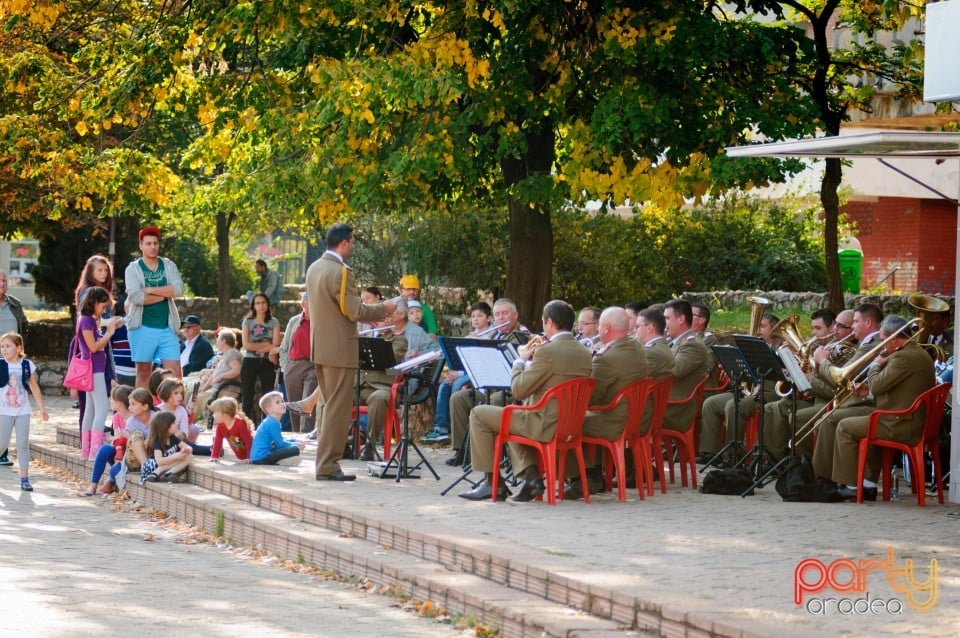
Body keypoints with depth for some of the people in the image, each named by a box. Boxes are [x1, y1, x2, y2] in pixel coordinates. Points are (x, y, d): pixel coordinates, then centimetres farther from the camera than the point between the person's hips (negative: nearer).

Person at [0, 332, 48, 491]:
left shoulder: (27, 365, 1)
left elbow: (35, 388, 10)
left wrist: (42, 409, 12)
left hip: (23, 411, 1)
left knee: (23, 444, 0)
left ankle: (24, 478, 3)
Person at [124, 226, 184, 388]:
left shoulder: (169, 266, 10)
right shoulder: (133, 269, 1)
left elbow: (178, 289, -7)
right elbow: (136, 297, -15)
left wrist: (150, 290, -12)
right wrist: (165, 294, -7)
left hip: (167, 327, 2)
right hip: (142, 327, -2)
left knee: (175, 373, -4)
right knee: (143, 372, 3)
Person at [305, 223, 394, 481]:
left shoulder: (314, 268, 10)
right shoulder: (341, 272, -18)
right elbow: (355, 312, -19)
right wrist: (383, 309, -3)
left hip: (319, 347, 9)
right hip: (339, 349, -9)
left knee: (329, 406, 17)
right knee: (338, 409, -5)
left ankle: (325, 462, 20)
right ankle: (328, 466, -5)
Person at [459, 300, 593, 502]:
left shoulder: (547, 352, -21)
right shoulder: (585, 354, 5)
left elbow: (518, 390, -15)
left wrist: (521, 360, 1)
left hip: (545, 426, -9)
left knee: (478, 414, 5)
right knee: (512, 417, 34)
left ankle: (492, 482, 9)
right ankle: (531, 475, 18)